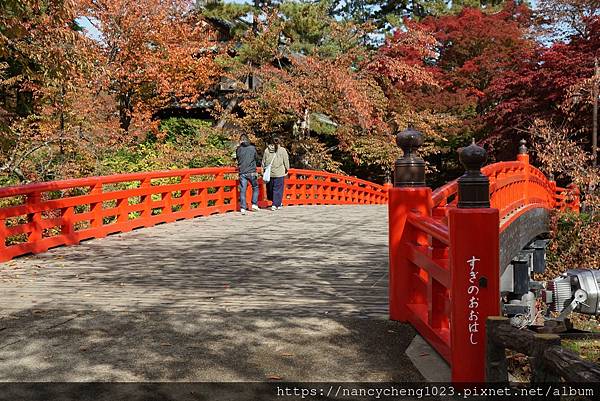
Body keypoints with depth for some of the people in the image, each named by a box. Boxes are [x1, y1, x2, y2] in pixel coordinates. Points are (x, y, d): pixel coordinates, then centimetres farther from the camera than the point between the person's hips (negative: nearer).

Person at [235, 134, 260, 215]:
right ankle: (254, 204, 13)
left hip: (242, 173, 1)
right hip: (252, 172, -1)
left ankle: (243, 208, 0)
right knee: (255, 188, 17)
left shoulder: (238, 149, -1)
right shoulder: (252, 148, -3)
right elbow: (257, 159, 8)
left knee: (242, 190, 4)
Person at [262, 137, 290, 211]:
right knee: (278, 189, 3)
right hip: (279, 173, -2)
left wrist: (263, 169, 19)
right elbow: (286, 161, 0)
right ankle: (275, 205, 1)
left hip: (269, 173, 3)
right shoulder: (282, 150, -3)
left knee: (270, 188, 17)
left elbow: (263, 161, 9)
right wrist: (286, 169, 13)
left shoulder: (267, 150, 4)